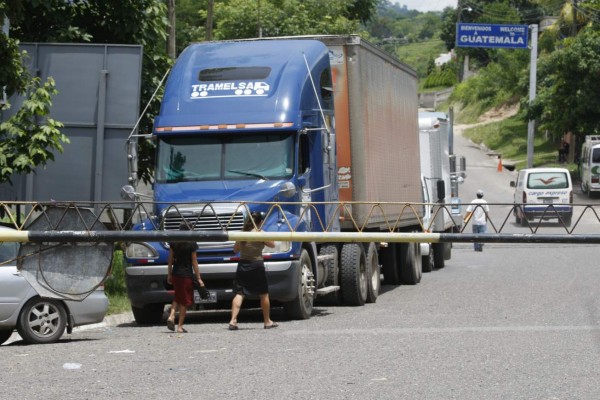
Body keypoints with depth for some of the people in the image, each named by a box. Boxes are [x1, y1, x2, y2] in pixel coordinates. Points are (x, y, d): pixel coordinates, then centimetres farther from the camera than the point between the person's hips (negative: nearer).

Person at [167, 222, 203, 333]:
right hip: (187, 275, -4)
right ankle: (180, 326, 4)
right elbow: (194, 262, -8)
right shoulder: (191, 244, -9)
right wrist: (198, 278, -2)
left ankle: (171, 316, -2)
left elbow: (170, 260, 6)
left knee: (177, 297, 21)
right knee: (185, 301, 5)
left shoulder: (173, 243, 1)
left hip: (175, 274, 4)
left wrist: (169, 274, 16)